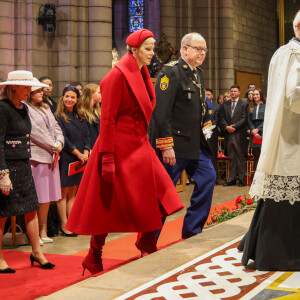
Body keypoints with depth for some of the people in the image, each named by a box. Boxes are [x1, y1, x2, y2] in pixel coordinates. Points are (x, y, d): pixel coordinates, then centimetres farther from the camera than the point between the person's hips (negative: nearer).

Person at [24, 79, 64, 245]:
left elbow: (56, 127, 17)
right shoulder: (25, 109, -8)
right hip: (36, 156, -8)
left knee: (47, 196, 10)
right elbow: (35, 132, -14)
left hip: (51, 156, 8)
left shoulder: (45, 108, 20)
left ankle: (43, 231, 18)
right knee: (36, 198, -7)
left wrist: (59, 142, -2)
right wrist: (53, 146, -8)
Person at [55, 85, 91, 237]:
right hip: (65, 159, -5)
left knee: (73, 191, 8)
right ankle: (64, 225, 1)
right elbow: (63, 139, -11)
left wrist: (85, 152, -5)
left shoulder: (80, 117, 14)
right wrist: (78, 153, -12)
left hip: (80, 160, 6)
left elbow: (87, 135, 11)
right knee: (64, 192, -2)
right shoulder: (58, 117, -4)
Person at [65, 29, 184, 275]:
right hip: (120, 148, -8)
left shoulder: (142, 76, 11)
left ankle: (147, 243, 22)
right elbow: (107, 119, -17)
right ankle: (94, 259, 16)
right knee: (108, 205, 1)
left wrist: (145, 143, 14)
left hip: (139, 146, 8)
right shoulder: (118, 75, -13)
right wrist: (107, 159, -20)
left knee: (159, 197, 3)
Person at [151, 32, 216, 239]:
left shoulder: (198, 74, 15)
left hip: (196, 143, 9)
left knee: (208, 178, 9)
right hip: (174, 144, -9)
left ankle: (192, 230, 21)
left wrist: (205, 125, 13)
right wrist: (166, 146, -23)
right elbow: (161, 111, -20)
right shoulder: (171, 72, -13)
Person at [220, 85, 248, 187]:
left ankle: (241, 179, 5)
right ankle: (232, 179, 10)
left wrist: (234, 126, -13)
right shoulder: (225, 105, 15)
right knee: (231, 157, 7)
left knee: (241, 157, 0)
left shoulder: (244, 104, 4)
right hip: (228, 134, 3)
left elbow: (244, 119, -5)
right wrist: (226, 127, -9)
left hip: (239, 134, -3)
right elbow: (221, 118, 9)